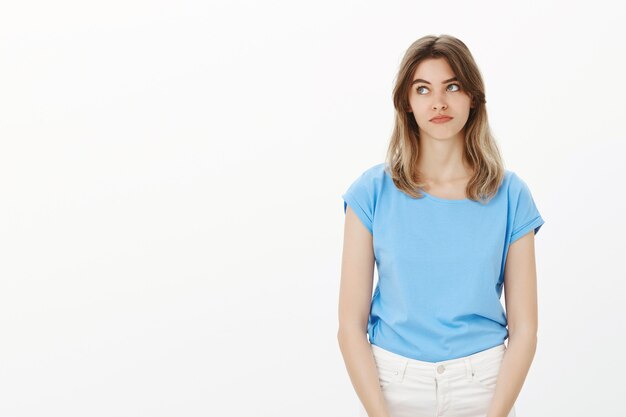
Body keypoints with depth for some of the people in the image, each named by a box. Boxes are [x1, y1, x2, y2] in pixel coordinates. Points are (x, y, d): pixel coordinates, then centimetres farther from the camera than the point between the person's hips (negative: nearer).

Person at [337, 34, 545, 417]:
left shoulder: (510, 195, -4)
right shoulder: (373, 192, -7)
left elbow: (524, 328, -4)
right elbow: (351, 324, -8)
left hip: (485, 384, 1)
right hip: (391, 383, 0)